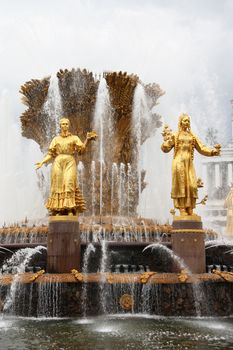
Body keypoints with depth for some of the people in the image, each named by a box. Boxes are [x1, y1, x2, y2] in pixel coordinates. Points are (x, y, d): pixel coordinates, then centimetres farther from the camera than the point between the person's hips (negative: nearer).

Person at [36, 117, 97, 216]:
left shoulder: (74, 138, 15)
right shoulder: (56, 139, 18)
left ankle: (70, 209, -23)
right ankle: (58, 209, -7)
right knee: (58, 185, -7)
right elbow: (50, 154, 14)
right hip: (58, 162, 2)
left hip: (70, 162, -2)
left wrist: (87, 139, -14)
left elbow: (81, 149, 1)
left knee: (69, 183, -18)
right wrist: (42, 162, 1)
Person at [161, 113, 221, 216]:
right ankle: (182, 210, -5)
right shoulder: (175, 135, 5)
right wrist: (167, 139, -22)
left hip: (189, 163, 3)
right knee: (181, 184, -6)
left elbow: (202, 148, 12)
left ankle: (190, 210, 1)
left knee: (191, 185, -4)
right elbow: (166, 148, -3)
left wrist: (213, 151, -2)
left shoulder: (192, 136, 14)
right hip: (179, 162, -3)